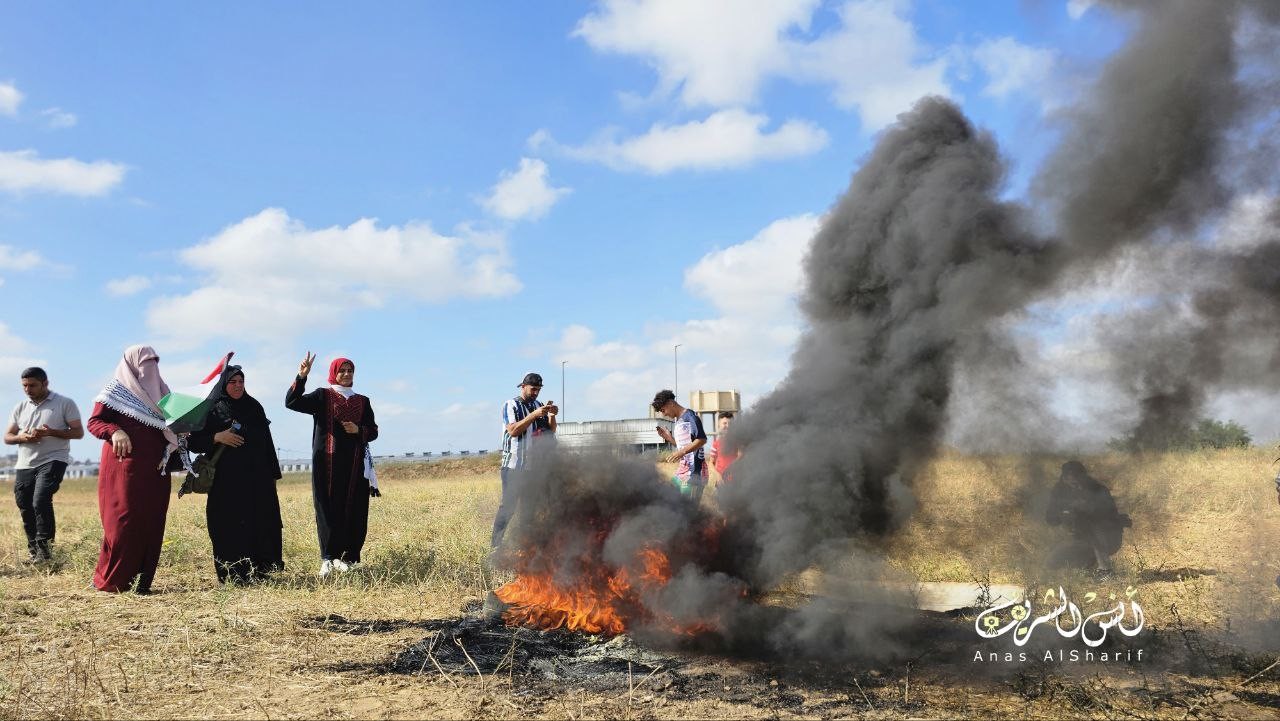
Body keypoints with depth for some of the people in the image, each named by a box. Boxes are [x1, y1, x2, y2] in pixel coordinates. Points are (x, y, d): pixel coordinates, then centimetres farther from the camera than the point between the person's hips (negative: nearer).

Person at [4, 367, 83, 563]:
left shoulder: (65, 403, 0)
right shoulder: (20, 408, 14)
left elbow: (78, 432, -4)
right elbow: (7, 437, 15)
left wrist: (51, 432, -19)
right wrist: (23, 438, -8)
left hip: (52, 461, -6)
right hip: (25, 465, 6)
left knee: (41, 501, -23)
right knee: (26, 509, 8)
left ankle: (45, 546, -13)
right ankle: (33, 549, 22)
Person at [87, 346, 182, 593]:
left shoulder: (160, 392, 20)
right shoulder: (116, 391, 3)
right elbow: (94, 421, -3)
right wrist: (114, 432, -21)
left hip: (155, 469, 5)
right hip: (124, 465, -5)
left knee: (151, 523, 1)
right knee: (123, 520, -9)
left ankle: (143, 580, 6)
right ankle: (108, 580, 1)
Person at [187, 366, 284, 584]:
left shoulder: (254, 407, 13)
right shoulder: (211, 409, 2)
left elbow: (267, 441, 15)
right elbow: (192, 441, 0)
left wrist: (273, 473, 12)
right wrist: (217, 437, -16)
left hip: (257, 479, 4)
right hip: (226, 480, -4)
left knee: (261, 525, 1)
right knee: (229, 527, -5)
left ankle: (259, 571, 7)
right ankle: (231, 574, 0)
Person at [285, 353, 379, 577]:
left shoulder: (362, 402, 16)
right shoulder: (322, 396, 7)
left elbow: (373, 432, 17)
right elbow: (291, 402, -6)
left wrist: (359, 430, -5)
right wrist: (301, 377, -20)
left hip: (354, 464, 3)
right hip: (327, 462, -3)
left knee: (353, 511, 0)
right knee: (329, 508, -6)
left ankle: (347, 556, 6)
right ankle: (328, 558, -4)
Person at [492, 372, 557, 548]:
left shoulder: (539, 405, 11)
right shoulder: (510, 406, -3)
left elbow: (551, 431, 11)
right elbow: (513, 430, -17)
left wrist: (552, 416, -9)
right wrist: (534, 415, -22)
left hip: (535, 466, 5)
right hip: (514, 466, -5)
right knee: (508, 505, -7)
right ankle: (496, 543, -3)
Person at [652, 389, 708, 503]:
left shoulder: (689, 416, -9)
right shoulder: (678, 420, 18)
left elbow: (702, 440, -18)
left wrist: (682, 452, -25)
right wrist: (669, 438, 10)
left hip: (694, 471, -10)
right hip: (682, 470, 10)